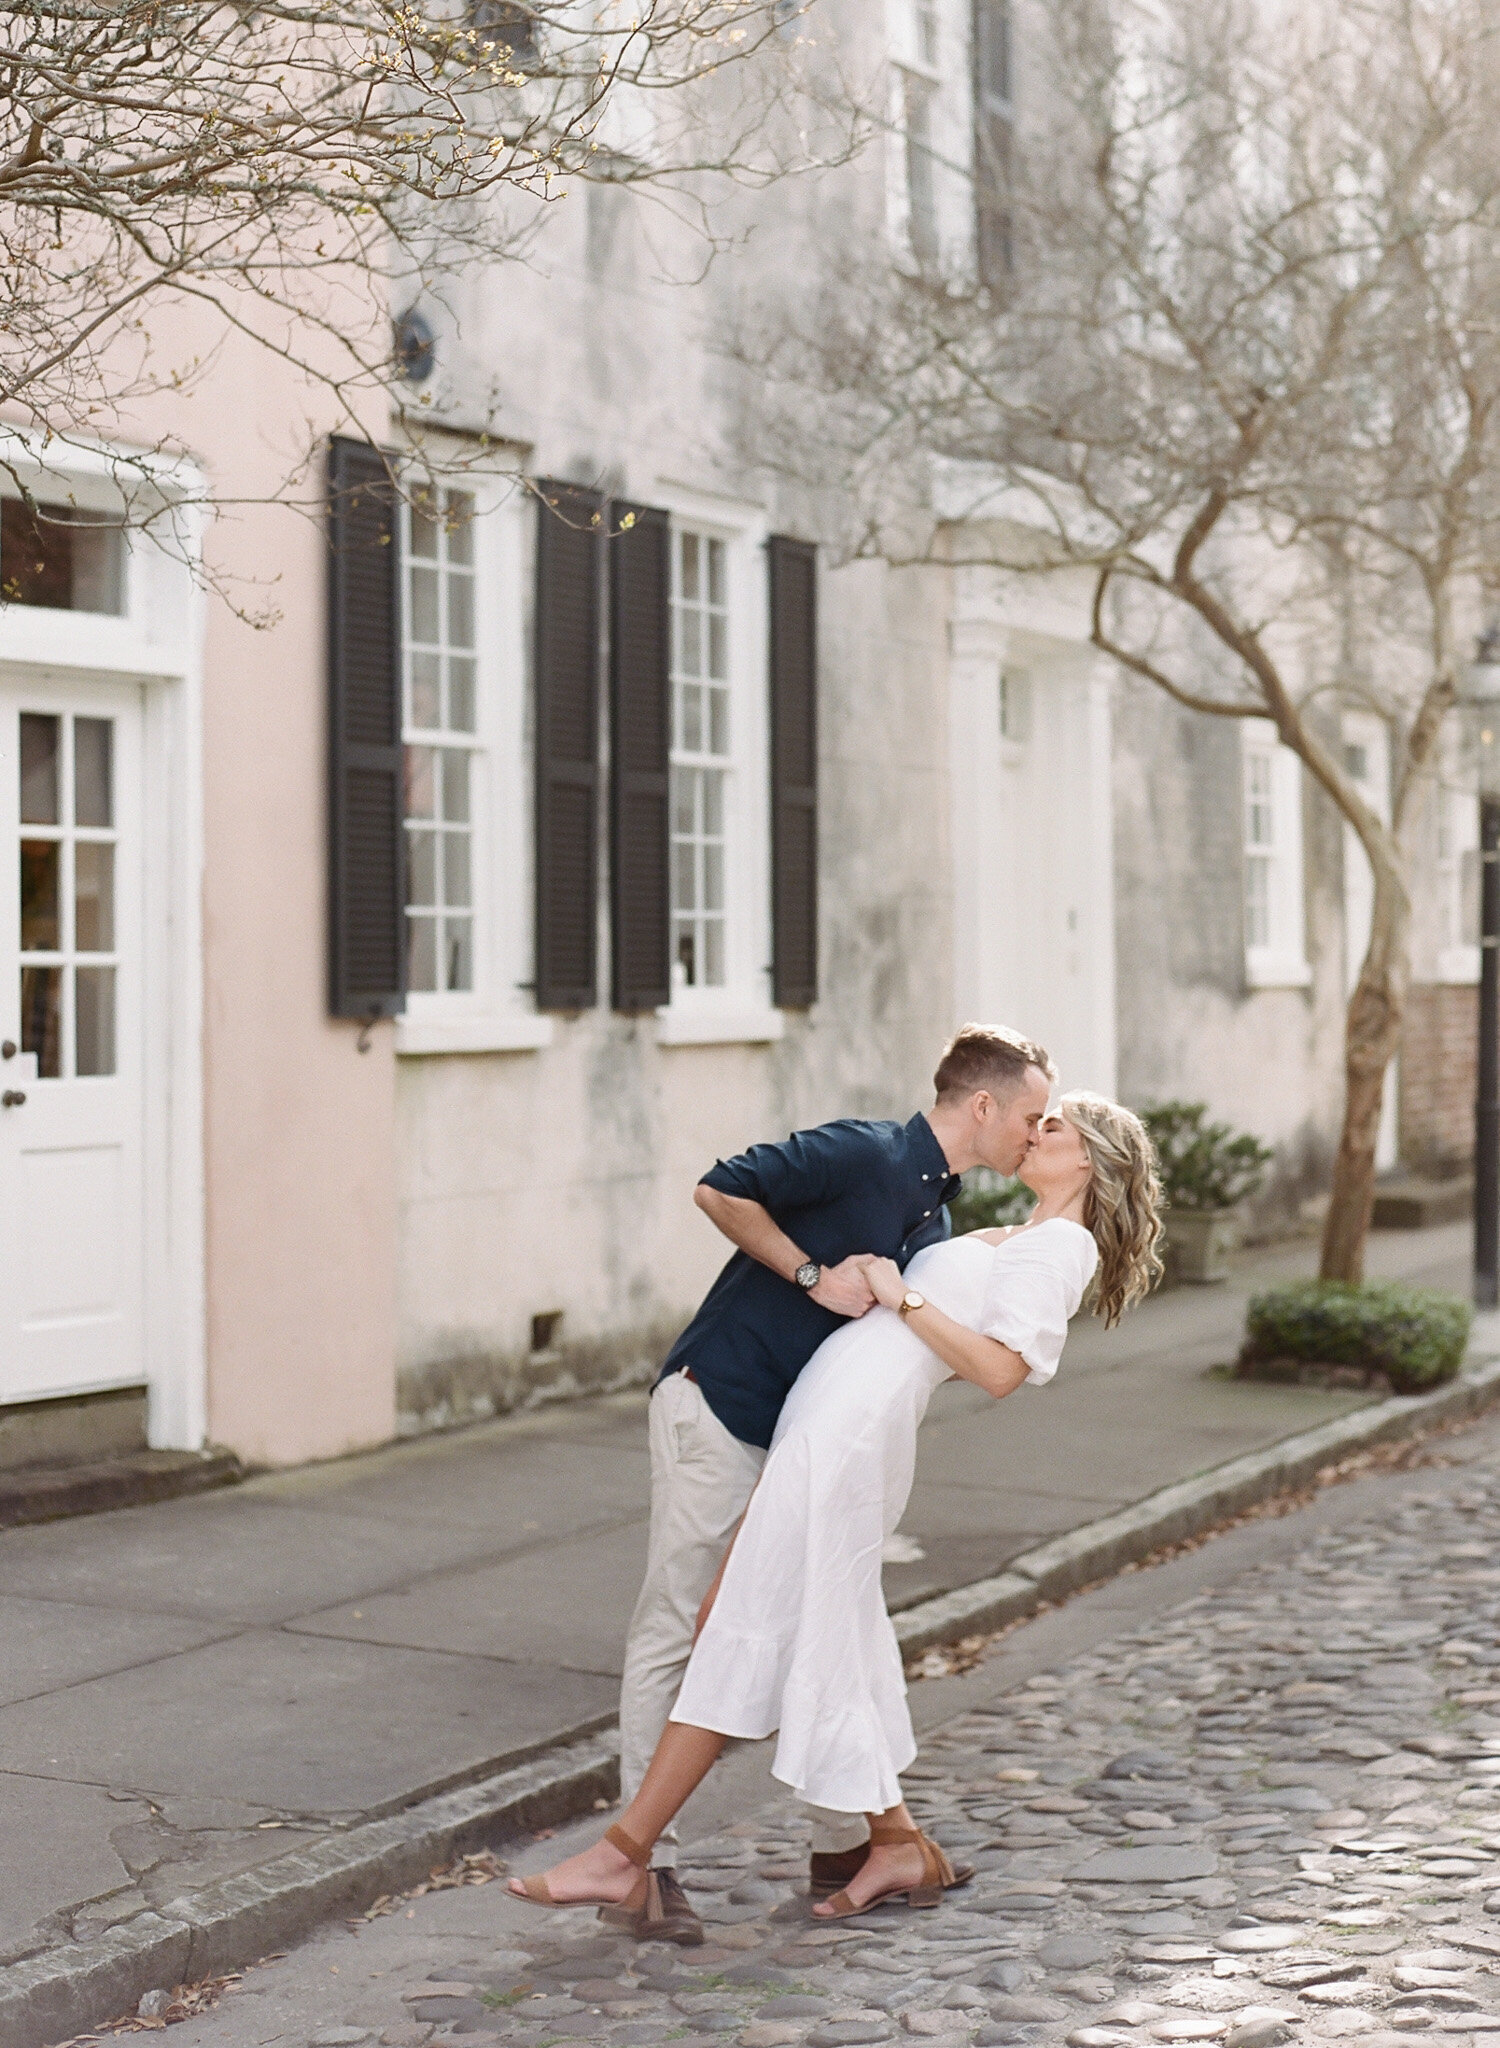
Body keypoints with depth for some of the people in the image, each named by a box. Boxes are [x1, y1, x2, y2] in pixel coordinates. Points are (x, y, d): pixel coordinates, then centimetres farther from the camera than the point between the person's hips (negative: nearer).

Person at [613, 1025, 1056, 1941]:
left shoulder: (937, 1220, 15)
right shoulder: (866, 1153, -12)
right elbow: (720, 1190, -16)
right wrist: (813, 1274, -17)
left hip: (801, 1438, 9)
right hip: (714, 1410, -9)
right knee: (675, 1628, -5)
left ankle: (846, 1843, 21)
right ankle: (648, 1858, -1)